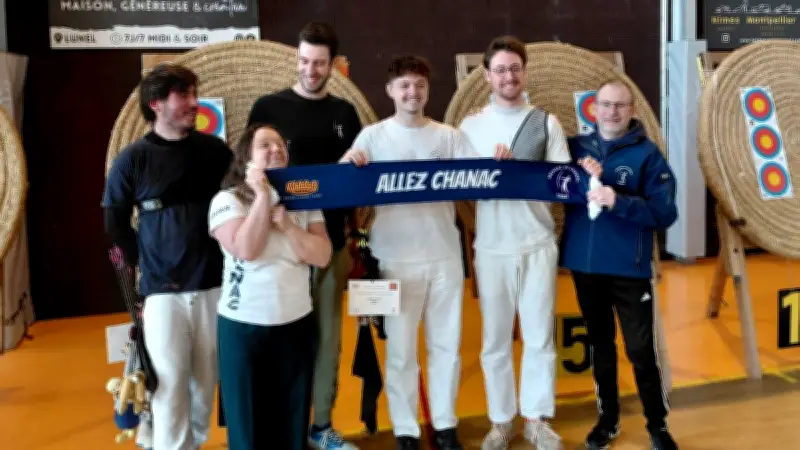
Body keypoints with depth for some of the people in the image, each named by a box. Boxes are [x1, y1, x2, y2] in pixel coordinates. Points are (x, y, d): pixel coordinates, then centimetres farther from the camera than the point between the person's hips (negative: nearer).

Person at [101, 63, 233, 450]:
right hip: (163, 291, -2)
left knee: (205, 384, 10)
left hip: (213, 285, 2)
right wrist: (145, 263, 4)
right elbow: (115, 222, 6)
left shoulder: (216, 150, 3)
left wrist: (226, 258, 5)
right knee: (170, 388, -1)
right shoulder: (133, 159, -3)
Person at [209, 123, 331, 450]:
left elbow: (322, 257, -4)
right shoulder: (228, 200, -6)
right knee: (249, 420, 6)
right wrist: (263, 196, -18)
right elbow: (247, 250, -22)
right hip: (244, 326, -3)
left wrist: (285, 223, -15)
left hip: (297, 323, 4)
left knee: (294, 418, 12)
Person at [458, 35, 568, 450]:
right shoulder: (471, 125, 5)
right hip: (491, 247, 0)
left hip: (538, 244, 0)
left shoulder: (546, 122, 3)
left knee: (539, 335, 7)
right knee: (495, 338, 8)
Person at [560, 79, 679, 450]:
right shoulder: (576, 148, 4)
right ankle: (608, 419, 30)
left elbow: (664, 213, -13)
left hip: (629, 268, -3)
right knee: (600, 346, 16)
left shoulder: (647, 154, -7)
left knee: (641, 350, -1)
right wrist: (583, 177, -19)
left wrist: (619, 201, -25)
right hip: (584, 265, 4)